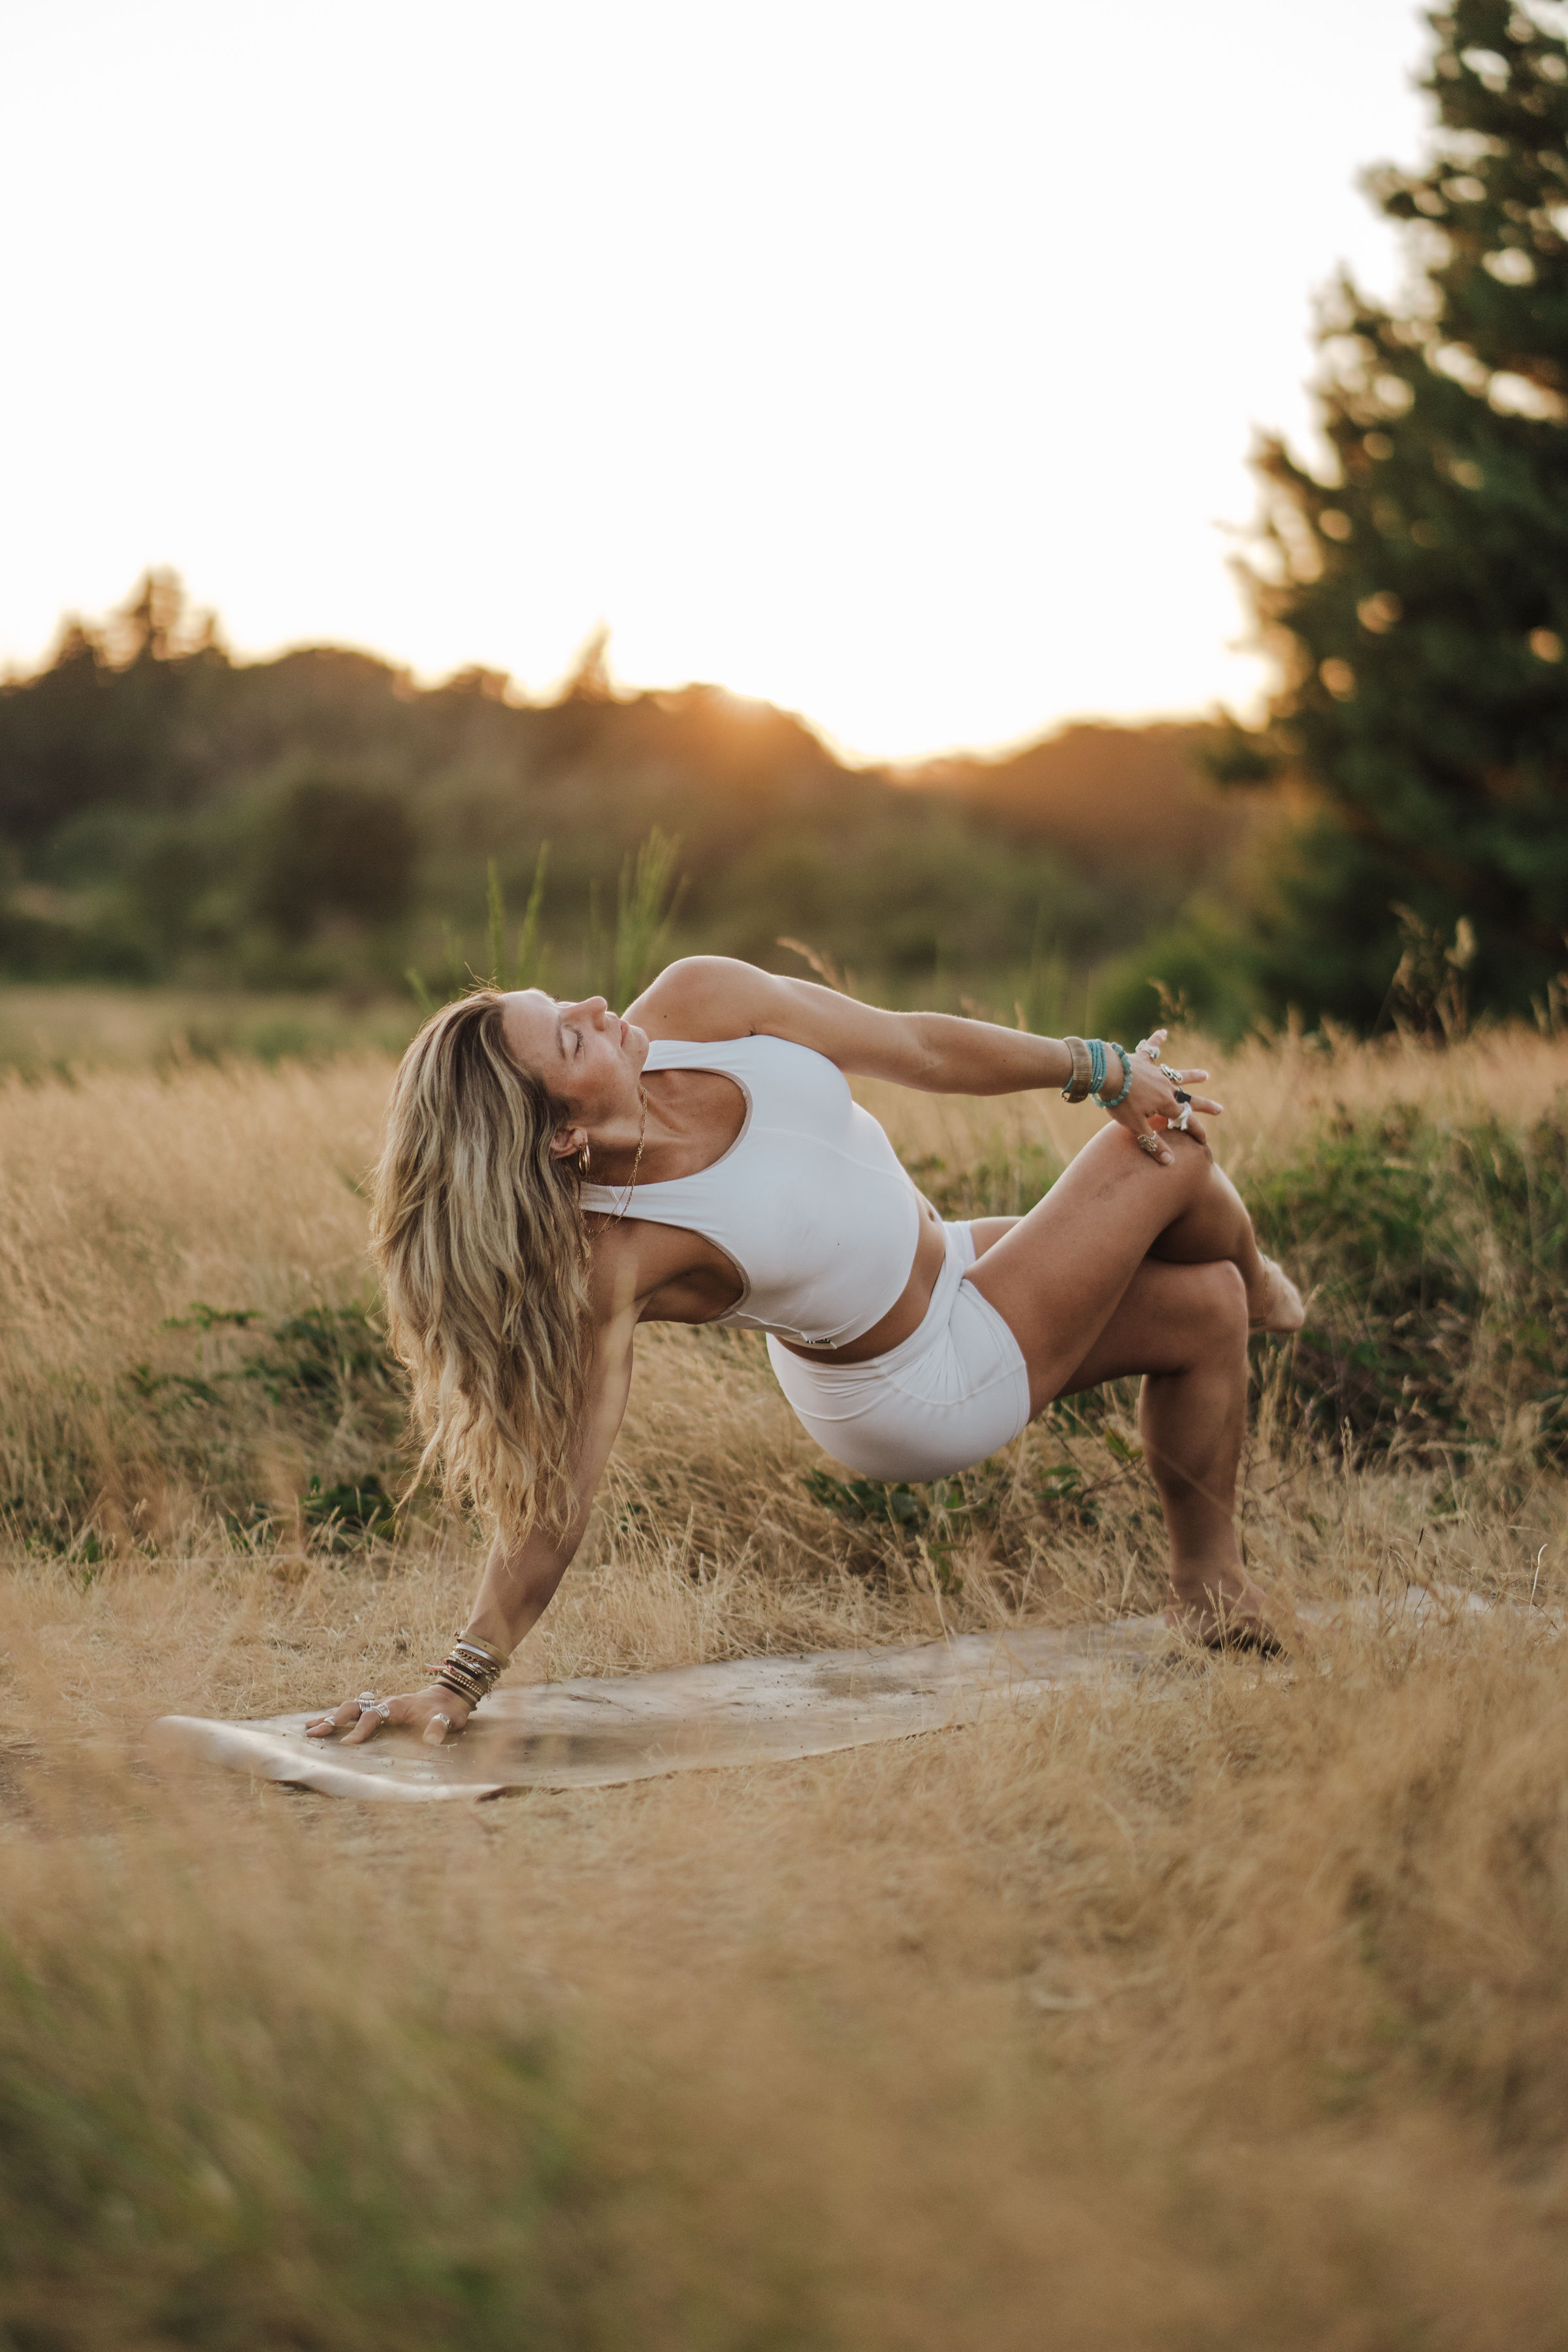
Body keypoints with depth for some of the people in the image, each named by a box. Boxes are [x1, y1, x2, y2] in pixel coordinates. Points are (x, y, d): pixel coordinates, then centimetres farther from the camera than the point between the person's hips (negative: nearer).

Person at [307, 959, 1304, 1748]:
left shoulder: (700, 1004, -20)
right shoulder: (609, 1259, -36)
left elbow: (918, 1047, -9)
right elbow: (556, 1497, -32)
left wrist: (1101, 1068, -1)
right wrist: (456, 1683, -36)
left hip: (948, 1268, 7)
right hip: (927, 1388, -6)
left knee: (1206, 1308, 14)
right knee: (1171, 1160, 0)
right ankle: (1257, 1283, 37)